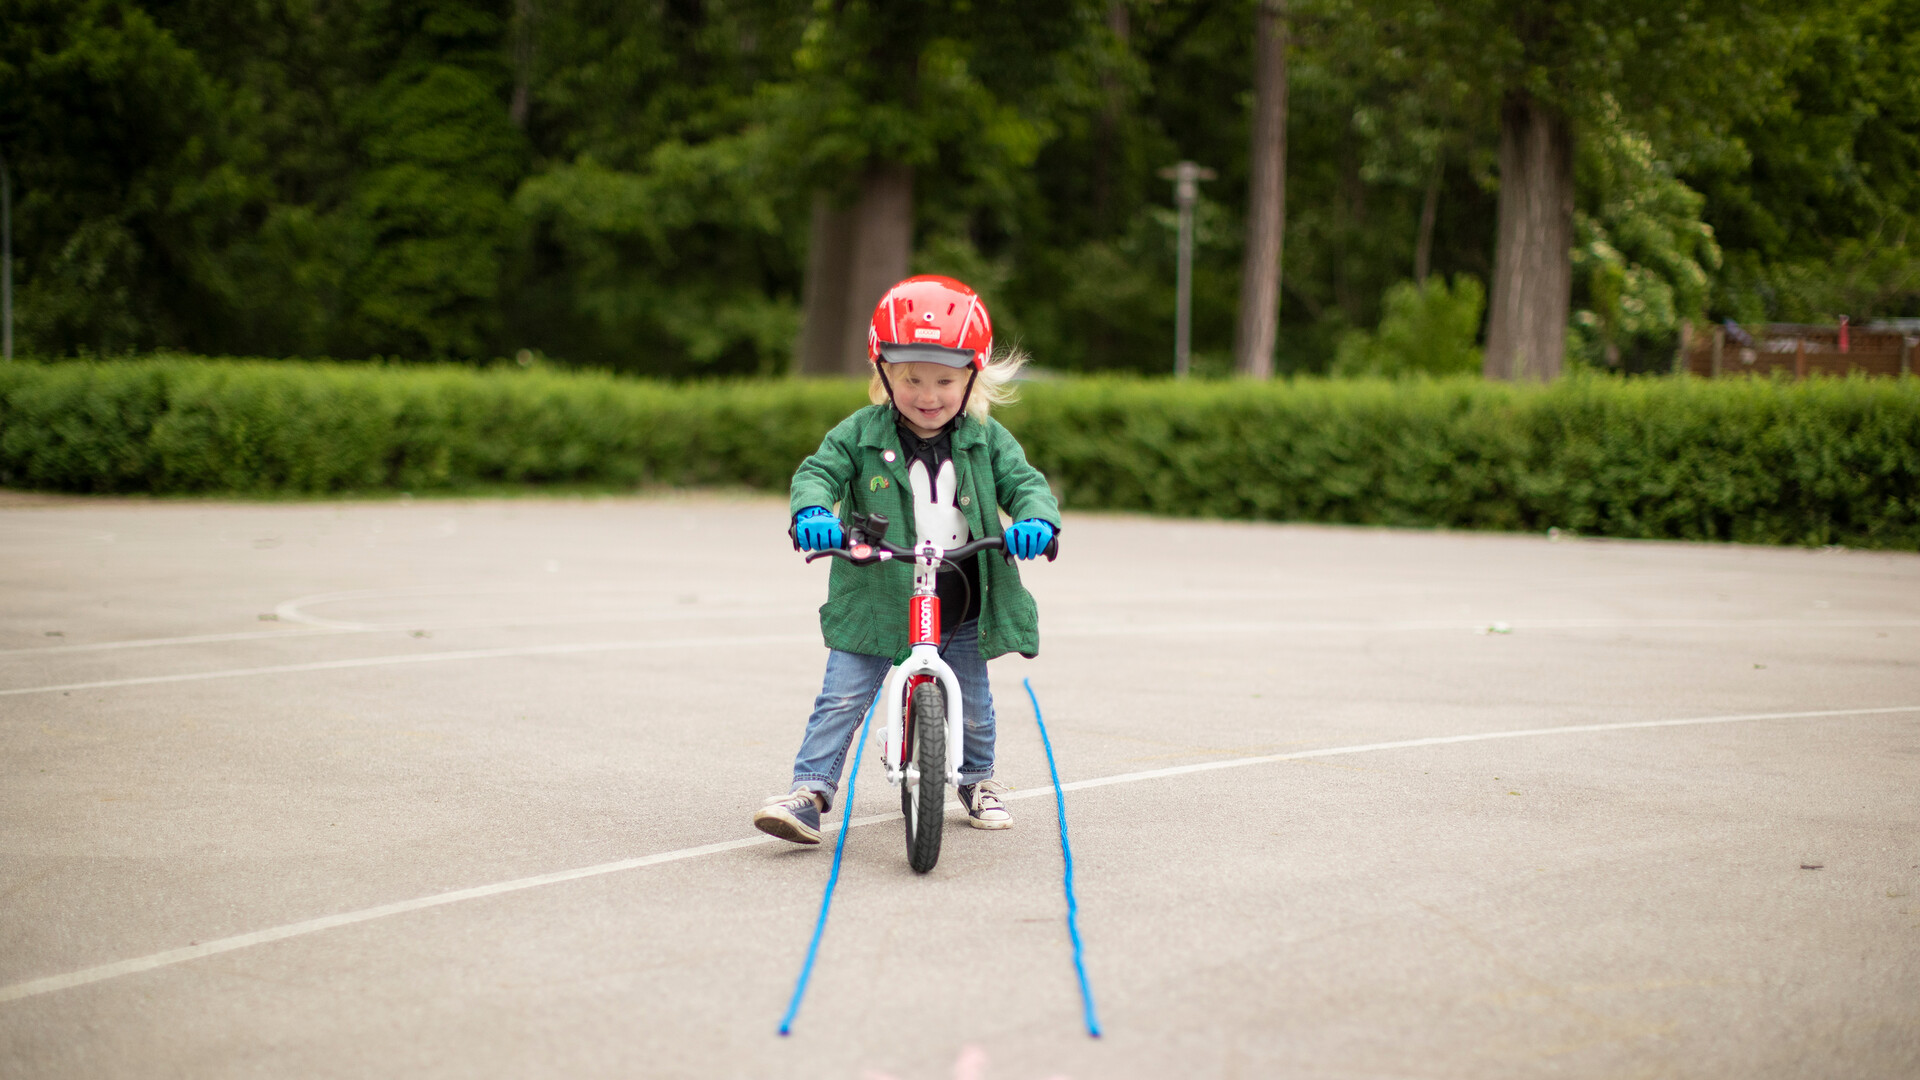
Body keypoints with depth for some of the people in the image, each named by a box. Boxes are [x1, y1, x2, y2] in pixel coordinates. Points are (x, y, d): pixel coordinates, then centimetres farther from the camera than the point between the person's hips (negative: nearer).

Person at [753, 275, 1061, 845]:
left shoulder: (986, 439, 1)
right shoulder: (860, 434, -4)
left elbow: (1024, 481, -4)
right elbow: (818, 472, -10)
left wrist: (1036, 520, -27)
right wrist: (812, 511, -34)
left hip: (963, 610, 2)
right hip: (877, 602, -2)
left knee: (972, 708, 15)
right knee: (841, 698, -10)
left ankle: (978, 780, 40)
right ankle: (810, 791, -5)